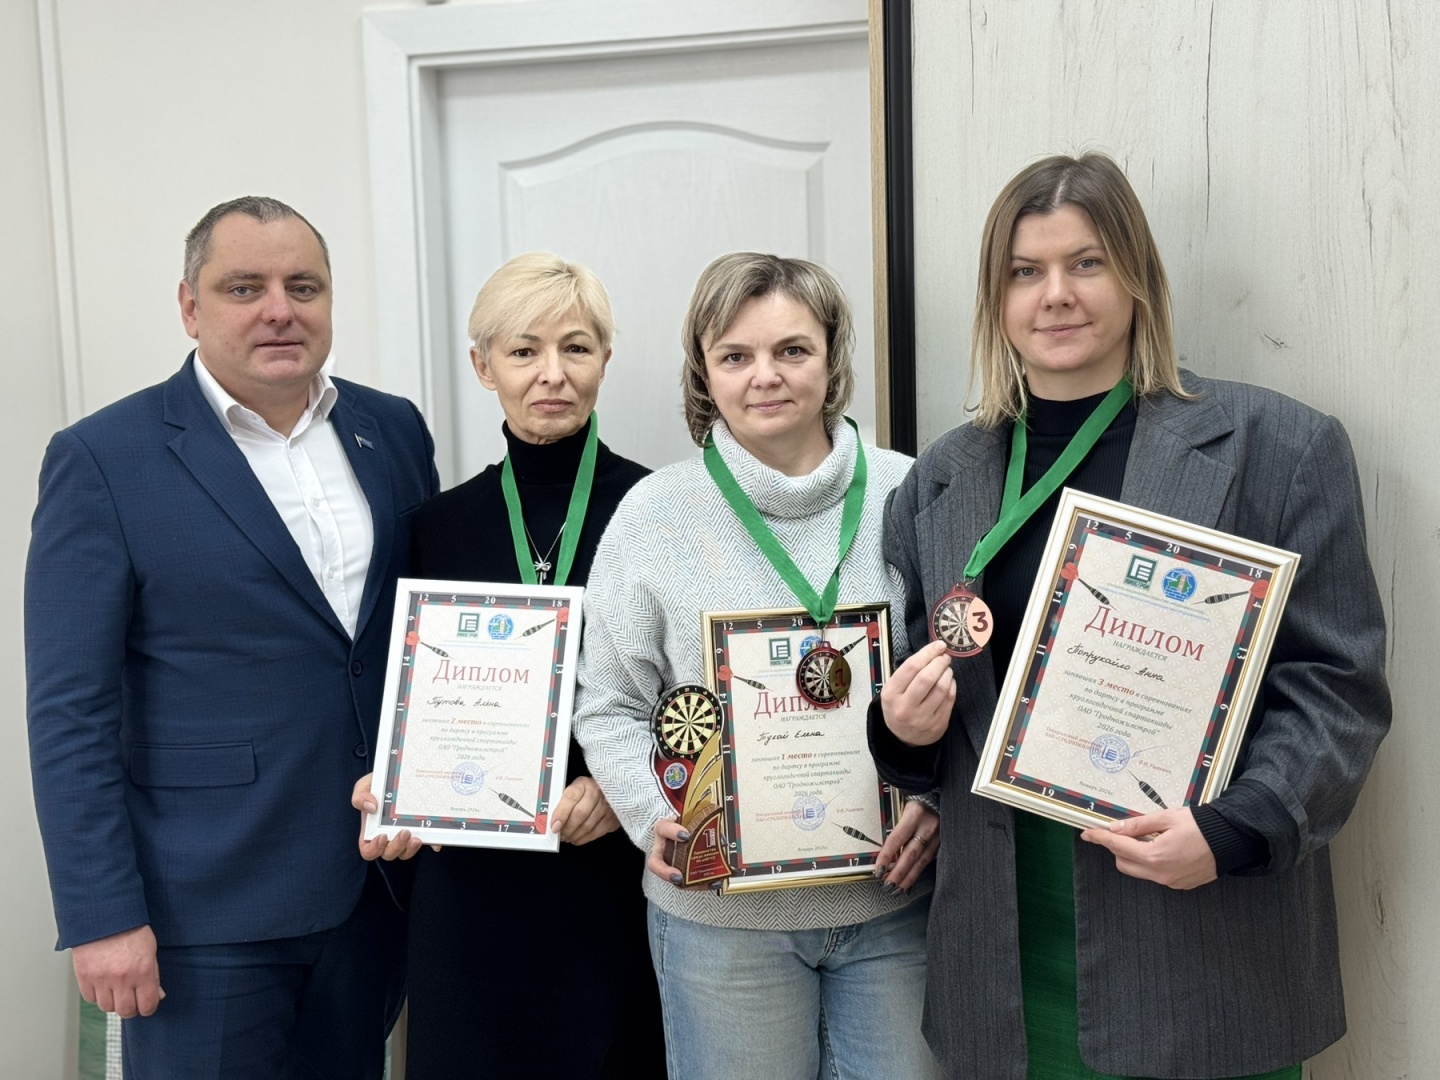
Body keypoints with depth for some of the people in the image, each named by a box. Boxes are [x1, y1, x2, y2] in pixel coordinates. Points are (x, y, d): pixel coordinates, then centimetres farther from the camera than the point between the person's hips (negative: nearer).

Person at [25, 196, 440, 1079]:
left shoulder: (395, 431, 4)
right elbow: (70, 712, -10)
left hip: (378, 878, 4)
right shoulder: (103, 461, -9)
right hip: (208, 909, -4)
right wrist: (103, 917, -13)